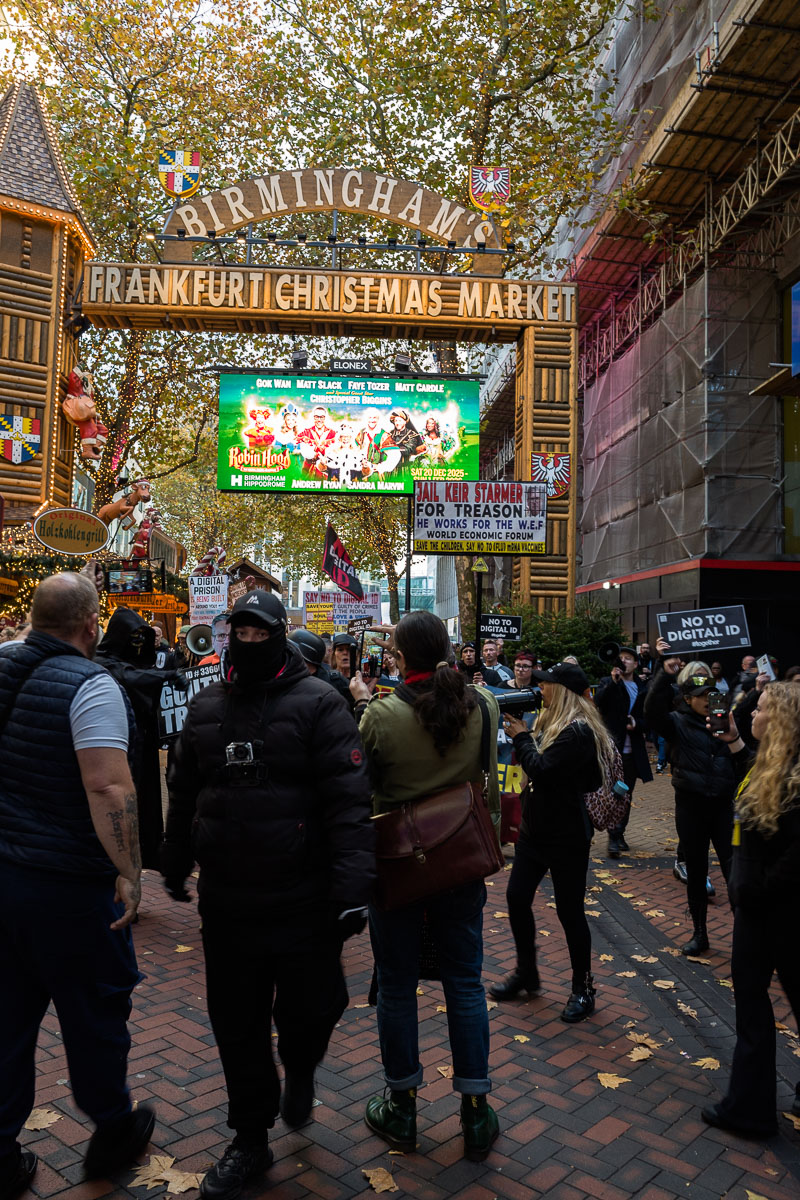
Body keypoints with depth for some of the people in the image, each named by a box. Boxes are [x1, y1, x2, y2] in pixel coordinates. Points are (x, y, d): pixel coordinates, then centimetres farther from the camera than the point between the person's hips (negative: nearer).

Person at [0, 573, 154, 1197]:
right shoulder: (90, 684, -19)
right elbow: (108, 787, -28)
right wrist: (128, 873, -21)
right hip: (68, 886, -6)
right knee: (94, 1011, 14)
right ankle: (113, 1133, 34)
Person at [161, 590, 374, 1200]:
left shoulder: (318, 703, -10)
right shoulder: (206, 706, 7)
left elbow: (349, 800, -15)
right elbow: (184, 793, 17)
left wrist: (352, 886, -19)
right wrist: (175, 866, 22)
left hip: (303, 903, -4)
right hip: (226, 904, 4)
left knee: (309, 1009, 8)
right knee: (237, 1024, 14)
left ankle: (300, 1070, 45)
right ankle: (251, 1140, 35)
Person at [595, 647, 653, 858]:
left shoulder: (643, 688, 8)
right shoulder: (608, 683, 0)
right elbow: (597, 703, -18)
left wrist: (637, 723, -8)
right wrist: (613, 681, -25)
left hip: (632, 751, 4)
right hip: (612, 747, -4)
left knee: (626, 795, 14)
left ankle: (620, 833, 27)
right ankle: (613, 838, -4)